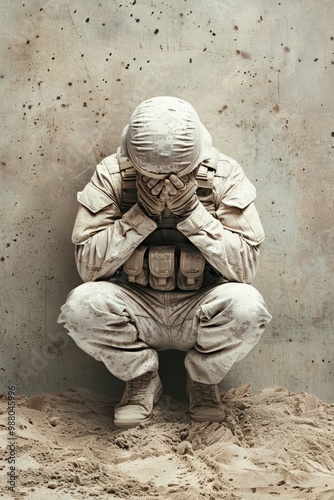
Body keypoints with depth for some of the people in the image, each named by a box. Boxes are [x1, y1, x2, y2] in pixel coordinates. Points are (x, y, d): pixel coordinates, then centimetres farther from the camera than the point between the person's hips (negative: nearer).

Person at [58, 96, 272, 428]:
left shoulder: (224, 175, -10)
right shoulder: (112, 175, -10)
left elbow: (245, 266, -16)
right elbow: (88, 266, -15)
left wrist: (192, 211, -26)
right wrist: (141, 215, -26)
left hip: (200, 312, 0)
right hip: (135, 309, 0)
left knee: (247, 304, -31)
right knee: (81, 304, -29)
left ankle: (202, 379, 3)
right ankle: (142, 380, 2)